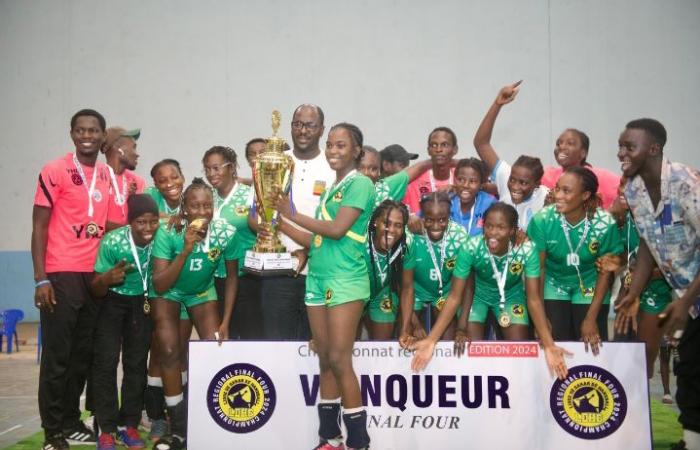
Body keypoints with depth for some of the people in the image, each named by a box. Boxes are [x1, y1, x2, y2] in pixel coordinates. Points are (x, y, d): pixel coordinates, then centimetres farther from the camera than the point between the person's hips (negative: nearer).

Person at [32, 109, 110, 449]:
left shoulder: (108, 176, 11)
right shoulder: (54, 171, -4)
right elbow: (39, 227, -5)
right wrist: (40, 279, -12)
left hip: (96, 276, 5)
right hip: (61, 275, -5)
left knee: (84, 354, 12)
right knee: (57, 355, 1)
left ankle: (72, 422, 25)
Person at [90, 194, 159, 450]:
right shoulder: (111, 243, -28)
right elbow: (96, 292, -19)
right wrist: (106, 279, -38)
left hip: (141, 302, 2)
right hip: (112, 302, -2)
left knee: (137, 362, 4)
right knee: (106, 361, -9)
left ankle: (129, 424, 16)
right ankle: (107, 428, 1)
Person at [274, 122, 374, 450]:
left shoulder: (360, 184, -4)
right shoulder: (331, 189, 19)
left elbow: (337, 229, -15)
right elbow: (317, 240, 16)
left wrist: (292, 214, -6)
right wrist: (280, 223, 12)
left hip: (346, 280, -8)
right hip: (318, 279, 8)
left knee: (339, 360, -10)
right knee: (325, 361, 9)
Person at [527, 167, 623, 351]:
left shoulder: (605, 223, -24)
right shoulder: (542, 220, -25)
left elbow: (605, 272, -10)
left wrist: (591, 317, -9)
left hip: (590, 285, 0)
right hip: (554, 283, 0)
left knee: (593, 345, -5)